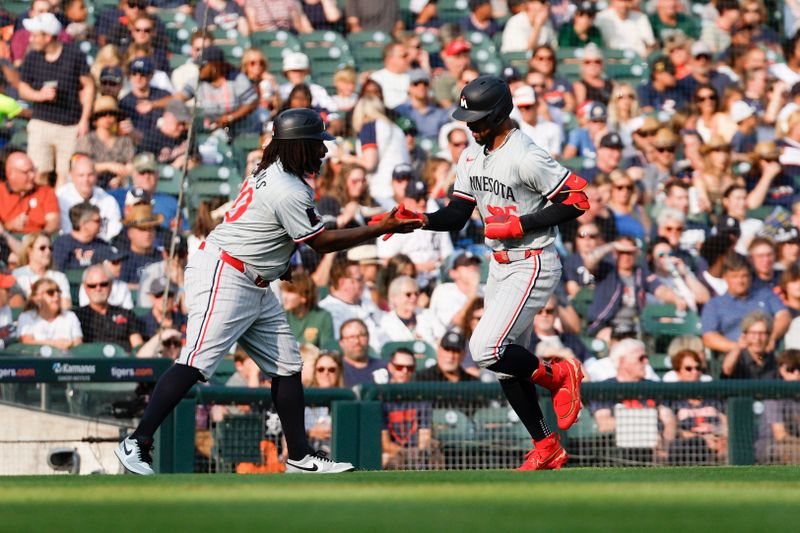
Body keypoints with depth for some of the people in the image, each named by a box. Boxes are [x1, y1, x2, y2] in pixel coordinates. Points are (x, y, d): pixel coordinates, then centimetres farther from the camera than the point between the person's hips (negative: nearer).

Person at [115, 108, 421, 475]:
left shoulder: (270, 172, 11)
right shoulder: (288, 193, -19)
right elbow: (322, 242, -12)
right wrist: (383, 229, -9)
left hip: (256, 287, 11)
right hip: (222, 278, -11)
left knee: (287, 368, 9)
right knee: (196, 363, -17)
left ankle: (299, 459, 10)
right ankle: (137, 443, -17)